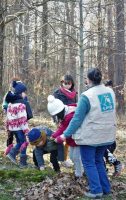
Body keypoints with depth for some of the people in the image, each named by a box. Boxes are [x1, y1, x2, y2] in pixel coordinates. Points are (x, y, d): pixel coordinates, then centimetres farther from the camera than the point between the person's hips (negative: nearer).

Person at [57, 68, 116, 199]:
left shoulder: (87, 96, -18)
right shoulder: (110, 92, 2)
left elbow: (77, 118, -15)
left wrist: (66, 134, -6)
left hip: (90, 136, -6)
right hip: (106, 135, 6)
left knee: (89, 163, 7)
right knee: (98, 161, 21)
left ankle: (96, 191, 6)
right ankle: (105, 188, 23)